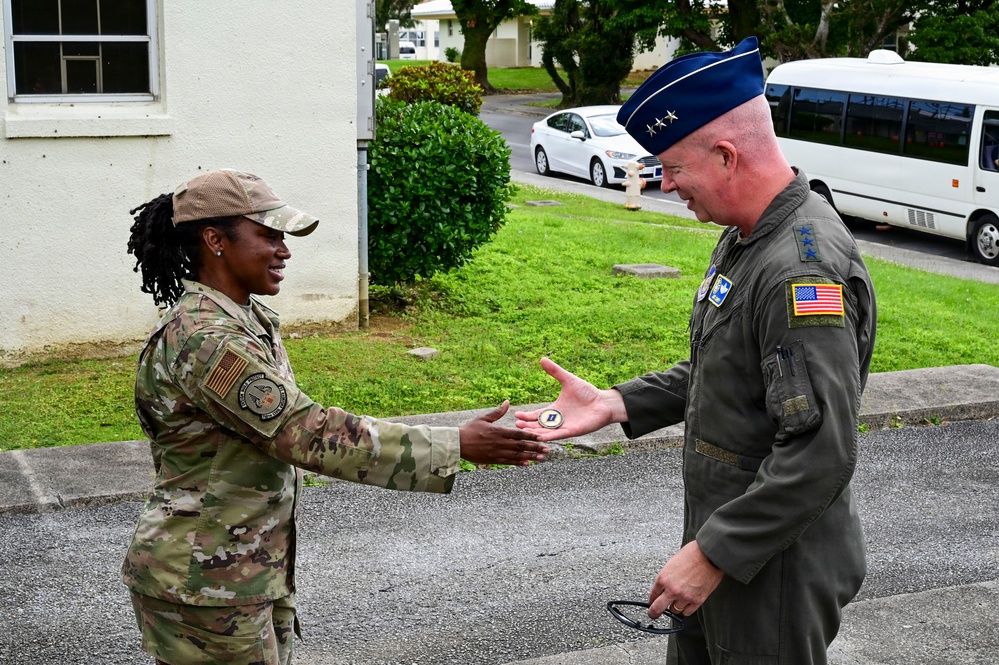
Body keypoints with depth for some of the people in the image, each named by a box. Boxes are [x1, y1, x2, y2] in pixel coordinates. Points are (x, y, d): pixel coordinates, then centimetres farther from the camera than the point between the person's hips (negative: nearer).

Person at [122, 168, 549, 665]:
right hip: (204, 587, -9)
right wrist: (456, 447, -29)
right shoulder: (204, 341, -25)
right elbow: (309, 434, -30)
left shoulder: (251, 318, 7)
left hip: (255, 573, 9)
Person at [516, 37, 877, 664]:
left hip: (775, 569, -10)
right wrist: (616, 404, 4)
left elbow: (820, 456, -30)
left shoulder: (806, 270, -27)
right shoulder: (745, 239, 7)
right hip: (723, 539, 10)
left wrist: (715, 555, -24)